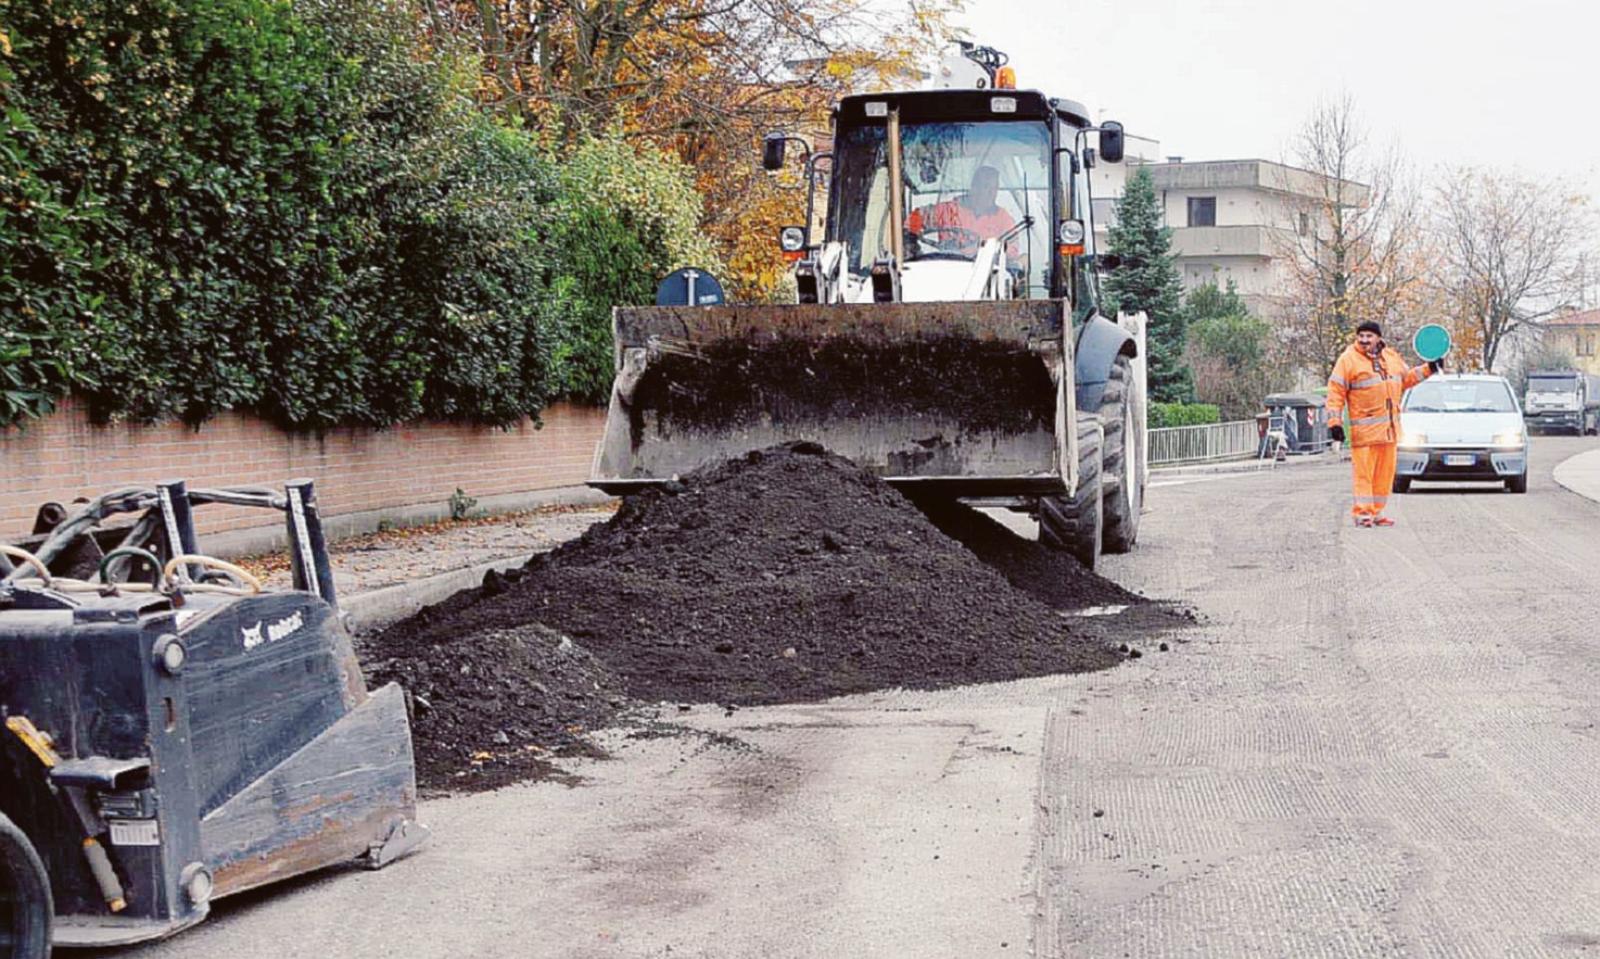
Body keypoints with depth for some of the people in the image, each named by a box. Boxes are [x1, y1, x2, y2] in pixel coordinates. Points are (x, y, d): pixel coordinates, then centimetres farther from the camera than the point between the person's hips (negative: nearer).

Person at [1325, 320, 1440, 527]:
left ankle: (1376, 513, 15)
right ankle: (1362, 512, -6)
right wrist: (1335, 422, -13)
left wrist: (1428, 369, 18)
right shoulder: (1348, 359, -4)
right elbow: (1335, 392, -6)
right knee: (1363, 471, -9)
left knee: (1385, 472, 8)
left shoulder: (1391, 357, 14)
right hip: (1364, 428, -6)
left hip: (1389, 428, 6)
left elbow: (1406, 378, 30)